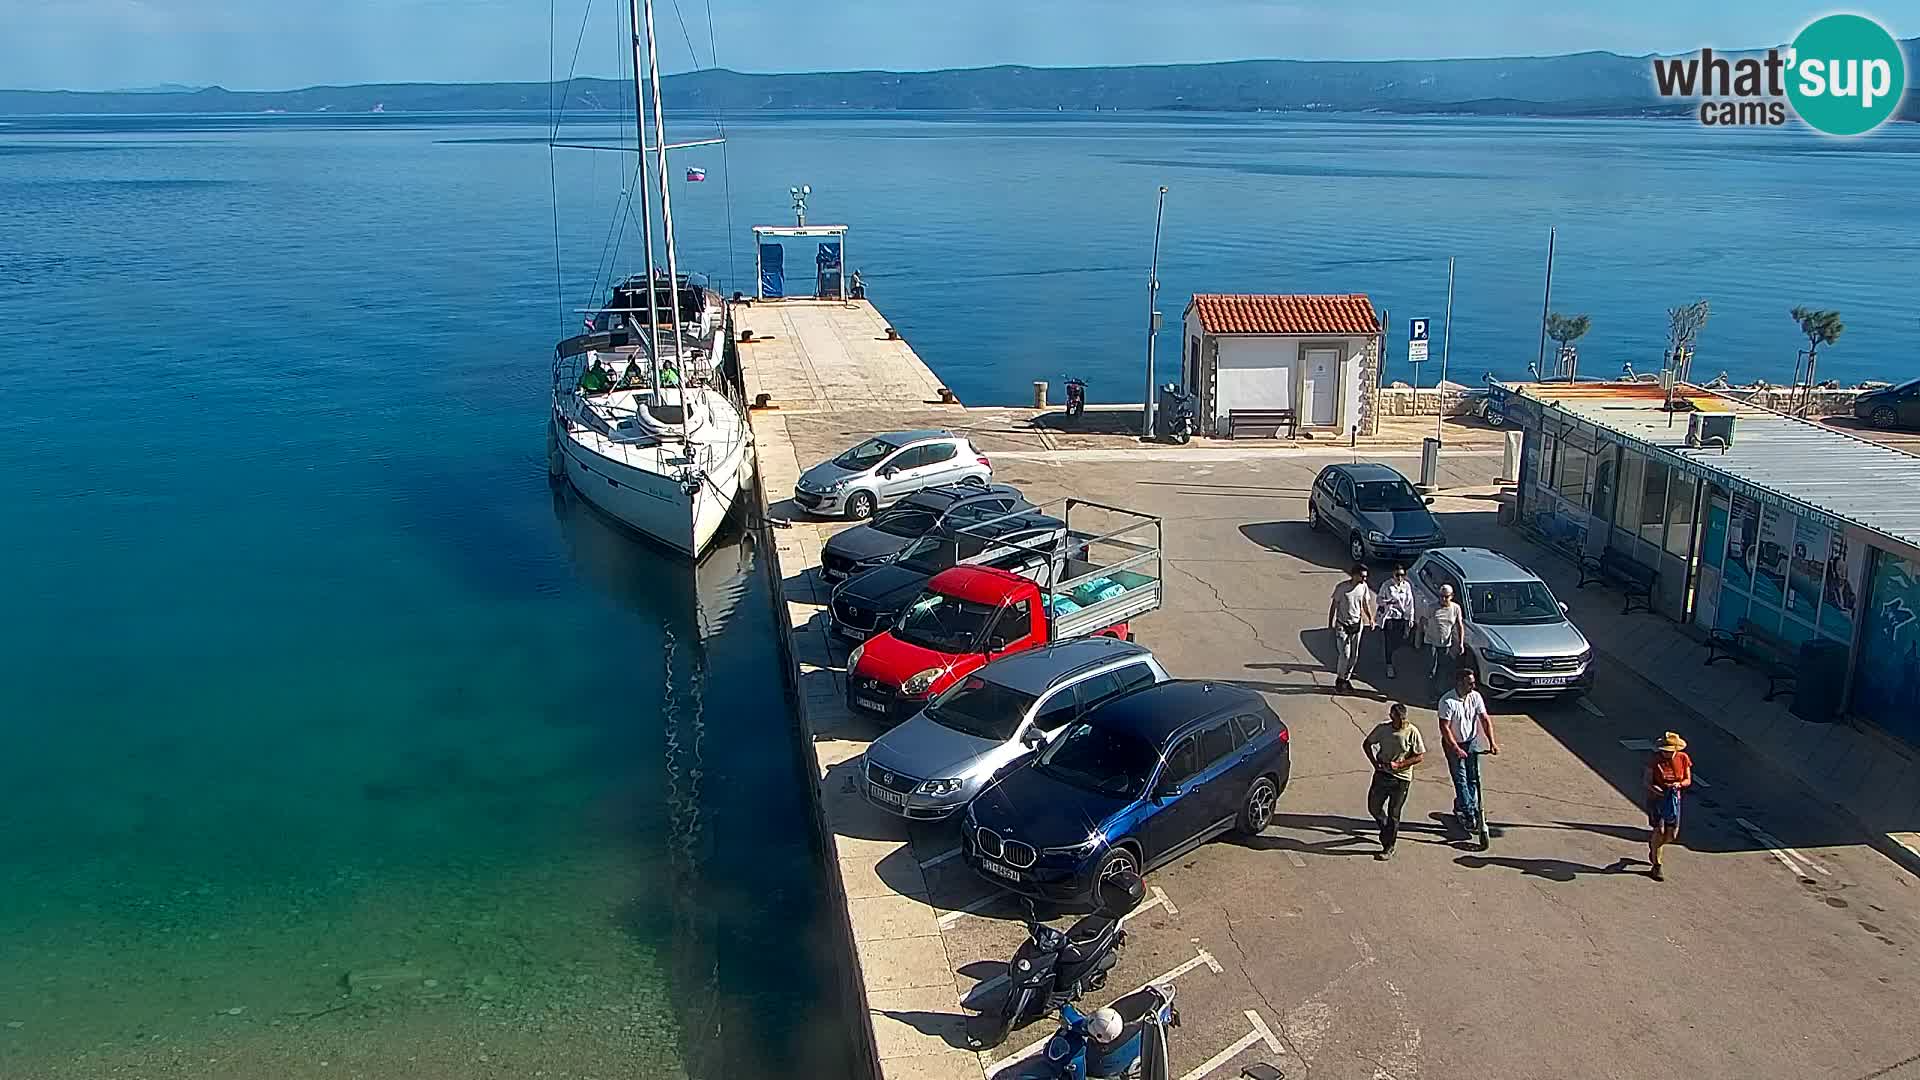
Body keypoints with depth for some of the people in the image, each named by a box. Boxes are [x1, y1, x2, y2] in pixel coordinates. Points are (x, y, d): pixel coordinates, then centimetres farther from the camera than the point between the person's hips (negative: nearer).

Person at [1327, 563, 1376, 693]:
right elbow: (1334, 605, -7)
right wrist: (1330, 623, -7)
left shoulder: (1363, 587, -2)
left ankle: (1346, 679, 24)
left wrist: (1370, 618, -4)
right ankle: (1339, 680, 4)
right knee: (1345, 654, -11)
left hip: (1357, 624, 5)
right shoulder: (1342, 587, -15)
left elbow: (1365, 604, 10)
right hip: (1342, 625, -5)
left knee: (1354, 655, 8)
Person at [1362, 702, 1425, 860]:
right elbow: (1367, 744, 8)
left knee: (1393, 814, 3)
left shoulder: (1412, 732, -14)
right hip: (1381, 774, 4)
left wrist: (1399, 765, -18)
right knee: (1373, 807, 11)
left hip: (1401, 778, -3)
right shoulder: (1382, 729, -6)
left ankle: (1388, 848, 16)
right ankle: (1387, 830, 41)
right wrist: (1374, 762, -5)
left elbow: (1420, 756, -9)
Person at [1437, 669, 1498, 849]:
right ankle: (1471, 816, -3)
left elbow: (1485, 719, -5)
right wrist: (1456, 748, -27)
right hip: (1453, 743, -5)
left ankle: (1461, 806, 23)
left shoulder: (1475, 697, -7)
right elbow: (1445, 728, -21)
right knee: (1461, 779, -6)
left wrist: (1492, 742, -15)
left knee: (1474, 778, 5)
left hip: (1471, 741, 5)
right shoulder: (1447, 701, -22)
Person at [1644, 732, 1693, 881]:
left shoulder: (1683, 759, -8)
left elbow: (1688, 780, 0)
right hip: (1655, 798, -4)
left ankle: (1652, 840, 40)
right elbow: (1647, 782, -11)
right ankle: (1656, 866, 0)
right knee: (1660, 830, -13)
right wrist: (1656, 790, -30)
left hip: (1674, 799, 4)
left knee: (1672, 835, 4)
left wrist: (1679, 784, -22)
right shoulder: (1655, 761, -16)